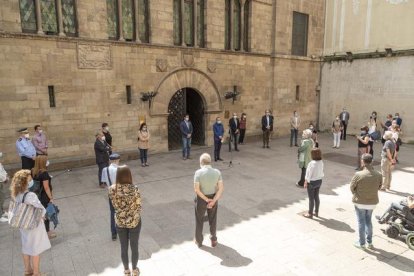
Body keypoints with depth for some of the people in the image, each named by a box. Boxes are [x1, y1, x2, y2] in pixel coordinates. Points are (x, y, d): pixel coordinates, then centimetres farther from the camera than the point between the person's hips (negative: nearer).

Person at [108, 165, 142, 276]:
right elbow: (138, 207, -13)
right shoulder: (134, 189, -26)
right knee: (134, 247, 20)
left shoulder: (112, 189, -17)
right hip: (134, 222, -2)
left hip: (120, 222, 2)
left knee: (123, 248, 22)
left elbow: (114, 205, -1)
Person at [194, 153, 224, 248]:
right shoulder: (217, 172, -13)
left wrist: (206, 200, -15)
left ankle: (199, 241, 36)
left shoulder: (198, 172, -22)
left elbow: (196, 189, -23)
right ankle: (213, 240, 37)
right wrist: (213, 201, -16)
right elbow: (221, 188, -15)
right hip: (213, 198, 2)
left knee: (199, 221, 19)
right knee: (213, 221, 22)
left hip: (201, 199, -2)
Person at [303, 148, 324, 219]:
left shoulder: (312, 163, -27)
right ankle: (316, 212, 32)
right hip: (319, 181, 7)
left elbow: (309, 174, -20)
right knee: (316, 197, 19)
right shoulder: (321, 162, -5)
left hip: (312, 182, -7)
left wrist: (306, 183, -10)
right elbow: (321, 172, 5)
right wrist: (319, 179, 17)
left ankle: (310, 214, 19)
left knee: (311, 198, 6)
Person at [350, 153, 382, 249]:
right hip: (372, 202, 4)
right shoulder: (378, 175, -12)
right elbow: (379, 187, 3)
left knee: (361, 222, 12)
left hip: (360, 202, -4)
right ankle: (370, 242, 31)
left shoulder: (358, 175, -23)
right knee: (368, 221, 22)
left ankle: (362, 243, 25)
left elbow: (352, 187, -10)